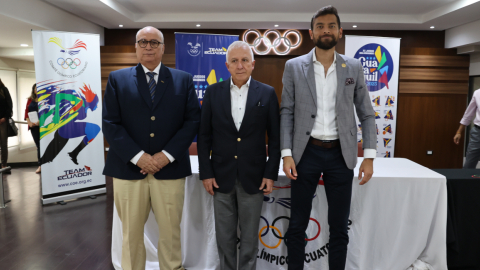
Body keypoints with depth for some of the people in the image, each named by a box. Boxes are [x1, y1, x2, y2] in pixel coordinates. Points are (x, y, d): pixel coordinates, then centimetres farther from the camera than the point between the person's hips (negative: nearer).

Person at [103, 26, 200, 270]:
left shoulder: (183, 80, 7)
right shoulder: (117, 79, 7)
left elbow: (192, 121, 0)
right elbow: (110, 124, 0)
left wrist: (167, 155, -11)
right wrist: (138, 156, -12)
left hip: (170, 169, 0)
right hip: (129, 169, 0)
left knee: (171, 234, 10)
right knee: (131, 235, 12)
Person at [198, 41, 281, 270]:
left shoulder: (267, 93, -1)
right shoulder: (213, 92, 2)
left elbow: (275, 137, 1)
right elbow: (204, 136, 3)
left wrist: (271, 174, -3)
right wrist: (206, 173, -1)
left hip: (253, 177, -1)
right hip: (221, 176, 1)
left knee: (250, 236, 11)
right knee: (224, 236, 13)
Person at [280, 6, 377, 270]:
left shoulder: (354, 67, 5)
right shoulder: (294, 67, 2)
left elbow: (366, 114, 6)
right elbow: (286, 112, 0)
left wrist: (369, 155, -3)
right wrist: (287, 154, -8)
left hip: (341, 154, 1)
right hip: (306, 152, -1)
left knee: (339, 226, 12)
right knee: (297, 225, 9)